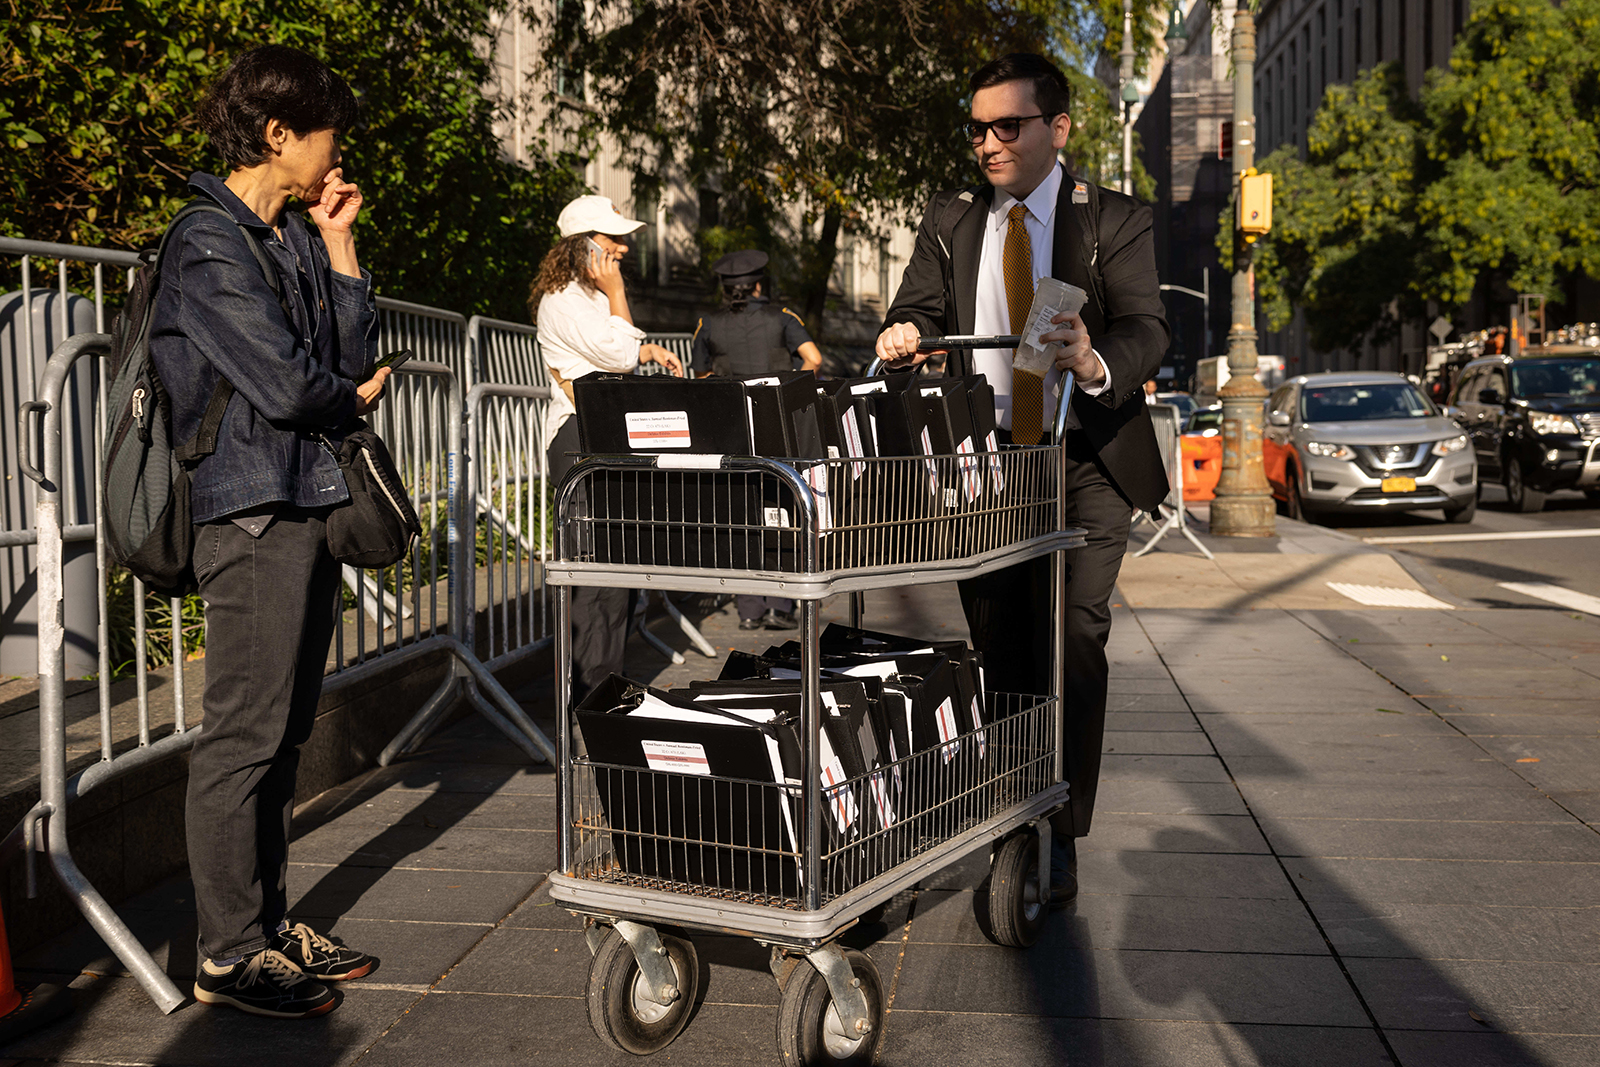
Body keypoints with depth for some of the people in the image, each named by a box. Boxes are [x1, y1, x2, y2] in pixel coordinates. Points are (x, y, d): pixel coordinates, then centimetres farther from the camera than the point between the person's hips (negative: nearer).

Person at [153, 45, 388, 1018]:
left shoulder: (297, 234, 16)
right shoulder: (211, 246, -10)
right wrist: (356, 399, 3)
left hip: (309, 503, 9)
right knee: (247, 734, -4)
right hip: (253, 509, -9)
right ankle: (230, 954, 7)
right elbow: (287, 387, -17)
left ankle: (270, 925, 23)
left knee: (285, 730, 12)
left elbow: (357, 358, 10)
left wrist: (340, 246, 7)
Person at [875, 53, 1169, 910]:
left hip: (1086, 460, -3)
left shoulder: (1116, 223, -1)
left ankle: (1061, 839, -1)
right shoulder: (949, 222, 10)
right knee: (999, 647, 9)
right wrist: (904, 333, -23)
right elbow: (921, 307, 2)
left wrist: (1098, 363, -37)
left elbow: (1146, 330, -13)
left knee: (1073, 642, -10)